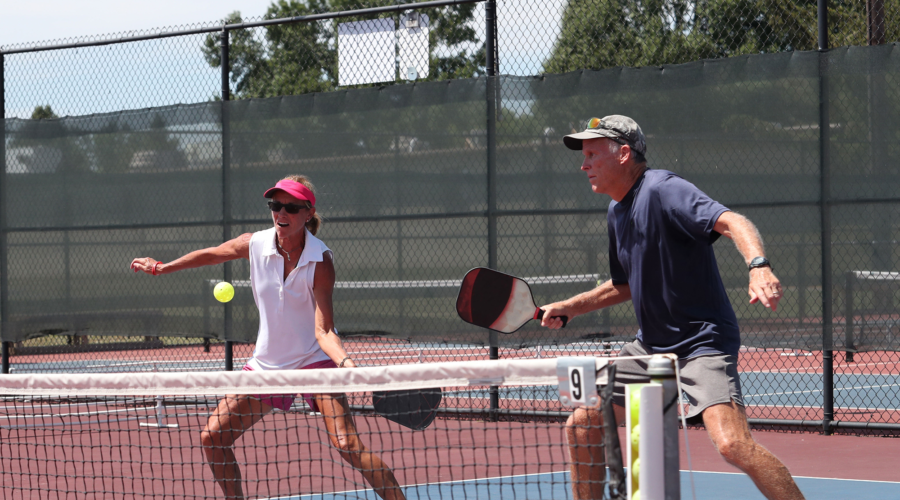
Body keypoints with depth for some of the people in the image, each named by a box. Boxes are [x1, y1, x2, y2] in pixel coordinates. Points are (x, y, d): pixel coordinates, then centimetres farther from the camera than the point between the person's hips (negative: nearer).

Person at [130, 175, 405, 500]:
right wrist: (161, 268, 17)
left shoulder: (320, 261, -20)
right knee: (212, 438, 1)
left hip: (314, 360, -5)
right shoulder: (255, 245, -9)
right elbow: (212, 255, 13)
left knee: (347, 445, -23)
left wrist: (345, 361, -42)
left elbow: (324, 330, -24)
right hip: (266, 362, 5)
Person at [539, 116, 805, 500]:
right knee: (581, 424, 8)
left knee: (732, 444, -26)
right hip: (650, 346, 9)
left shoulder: (663, 190, -17)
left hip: (702, 342, -9)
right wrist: (567, 308, 18)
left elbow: (732, 222, -31)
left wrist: (758, 265, -49)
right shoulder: (617, 212, 12)